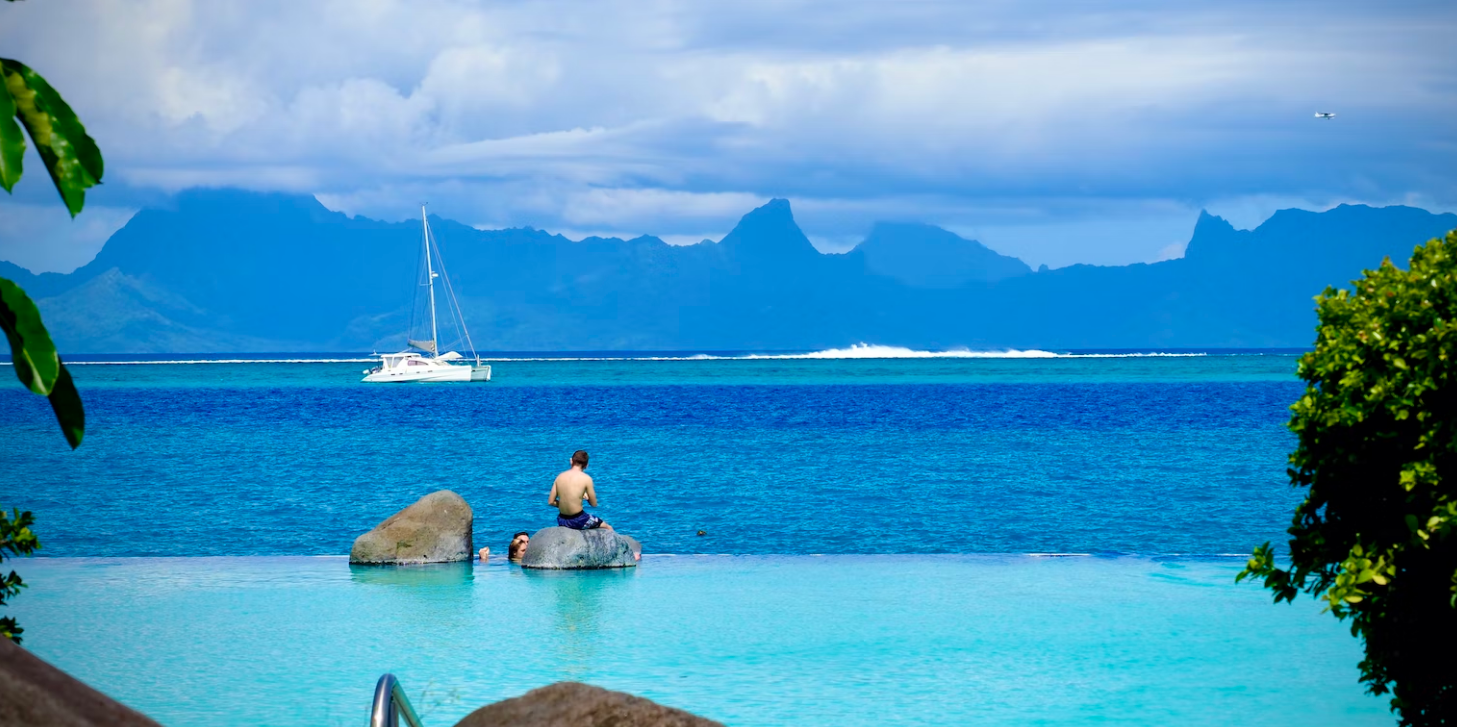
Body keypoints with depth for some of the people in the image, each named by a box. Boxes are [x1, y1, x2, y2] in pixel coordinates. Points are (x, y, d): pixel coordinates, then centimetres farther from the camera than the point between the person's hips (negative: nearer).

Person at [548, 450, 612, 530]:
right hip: (578, 521, -5)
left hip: (562, 521, 5)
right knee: (608, 528, 18)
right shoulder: (586, 478, -12)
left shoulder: (560, 476, 0)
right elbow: (594, 504, -6)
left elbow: (550, 502, 2)